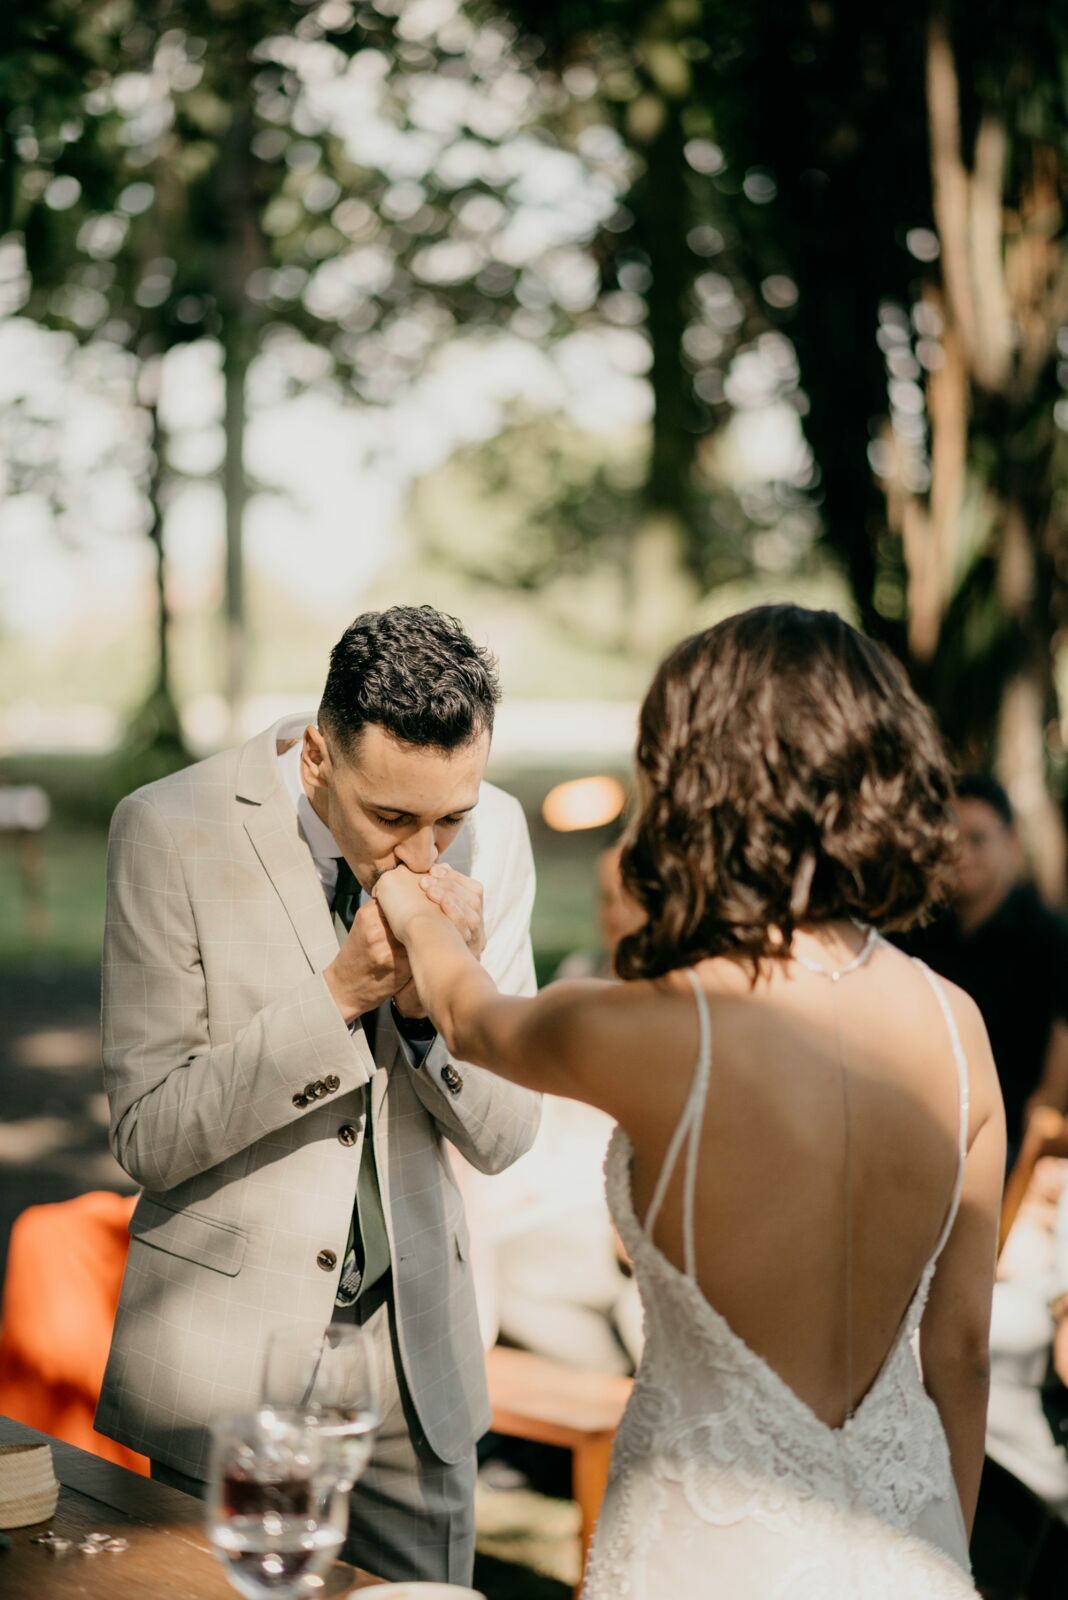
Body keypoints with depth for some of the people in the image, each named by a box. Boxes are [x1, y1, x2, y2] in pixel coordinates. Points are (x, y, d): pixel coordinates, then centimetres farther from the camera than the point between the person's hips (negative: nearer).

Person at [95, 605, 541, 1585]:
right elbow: (148, 1138, -16)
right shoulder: (172, 831, -15)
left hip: (419, 1351, 4)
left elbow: (503, 1136, -2)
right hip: (230, 1348, -3)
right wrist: (340, 994, -25)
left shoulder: (493, 832, -6)